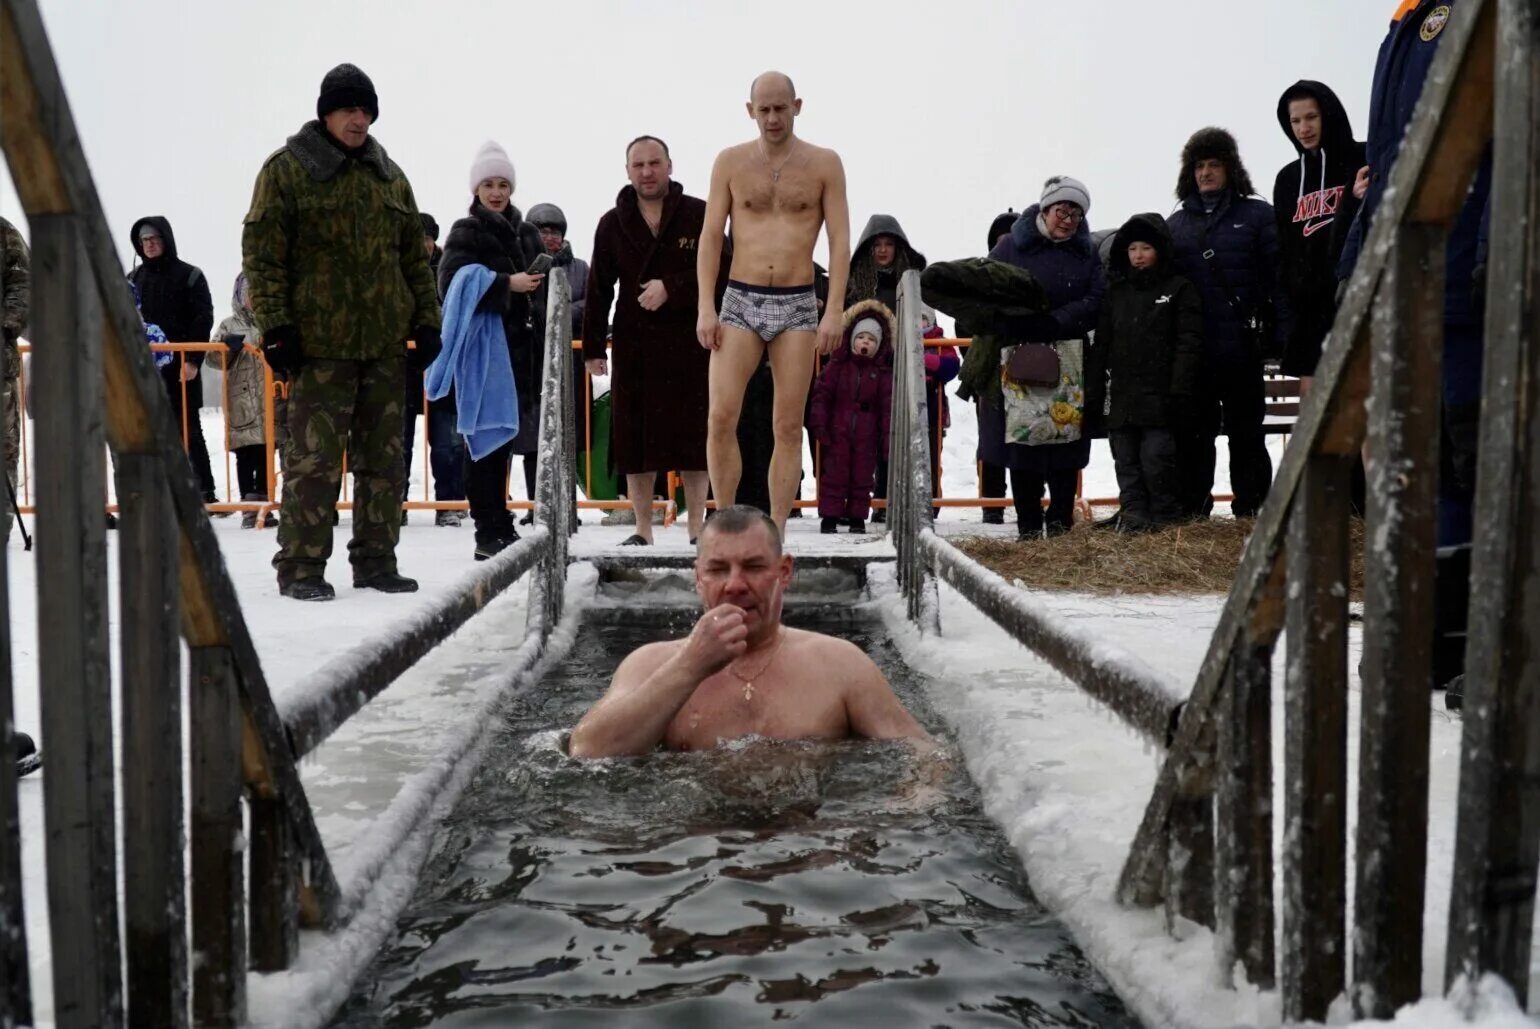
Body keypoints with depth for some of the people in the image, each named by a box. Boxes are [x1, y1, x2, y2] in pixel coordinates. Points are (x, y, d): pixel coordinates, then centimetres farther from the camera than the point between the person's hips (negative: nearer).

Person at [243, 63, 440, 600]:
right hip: (319, 343, -5)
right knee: (314, 457, -5)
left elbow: (415, 256, 19)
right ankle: (300, 565, 4)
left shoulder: (389, 175, 16)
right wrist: (275, 325, -11)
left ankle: (375, 560, 18)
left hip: (385, 342, 5)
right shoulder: (286, 170, 1)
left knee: (384, 456, 8)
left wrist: (426, 320, 11)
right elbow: (262, 253, -4)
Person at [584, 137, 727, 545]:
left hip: (690, 342, -2)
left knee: (694, 435, 1)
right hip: (633, 344, 2)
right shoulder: (612, 224, 10)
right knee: (635, 438, 3)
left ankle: (697, 527, 14)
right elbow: (599, 291, 10)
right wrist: (592, 348, 6)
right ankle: (642, 530, 14)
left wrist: (672, 288, -14)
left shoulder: (699, 215, 1)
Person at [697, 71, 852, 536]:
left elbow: (840, 241, 1)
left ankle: (776, 532, 7)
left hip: (797, 306, 0)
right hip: (740, 302, 1)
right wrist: (705, 307, -4)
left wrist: (834, 312, -8)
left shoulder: (824, 164, 4)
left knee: (789, 427, 0)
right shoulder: (731, 161, 6)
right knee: (720, 418, -10)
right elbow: (710, 236, 5)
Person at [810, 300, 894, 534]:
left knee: (863, 475, 6)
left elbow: (888, 405, 4)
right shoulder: (837, 366, 2)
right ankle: (829, 516, 6)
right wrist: (818, 423, -8)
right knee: (834, 473, 1)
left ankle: (857, 517, 15)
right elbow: (822, 394, 0)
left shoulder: (883, 373, 4)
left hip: (866, 435, 1)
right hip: (838, 431, -1)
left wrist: (888, 435, -2)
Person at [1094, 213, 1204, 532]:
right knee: (1127, 461, 6)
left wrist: (1180, 388, -14)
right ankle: (1133, 515, 13)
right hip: (1122, 396, 5)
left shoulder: (1180, 290, 2)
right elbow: (1102, 344, 16)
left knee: (1157, 457, -7)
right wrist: (1093, 391, 9)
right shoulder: (1116, 293, 16)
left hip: (1159, 395, -5)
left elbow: (1189, 343, -5)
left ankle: (1165, 516, 6)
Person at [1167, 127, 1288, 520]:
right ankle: (1192, 512, 12)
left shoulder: (1258, 215, 5)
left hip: (1242, 346, -3)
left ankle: (1252, 510, 12)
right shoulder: (1176, 223, 14)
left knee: (1246, 432, 6)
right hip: (1191, 351, 3)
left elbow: (1277, 277, -1)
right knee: (1192, 433, 4)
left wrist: (1281, 335, -10)